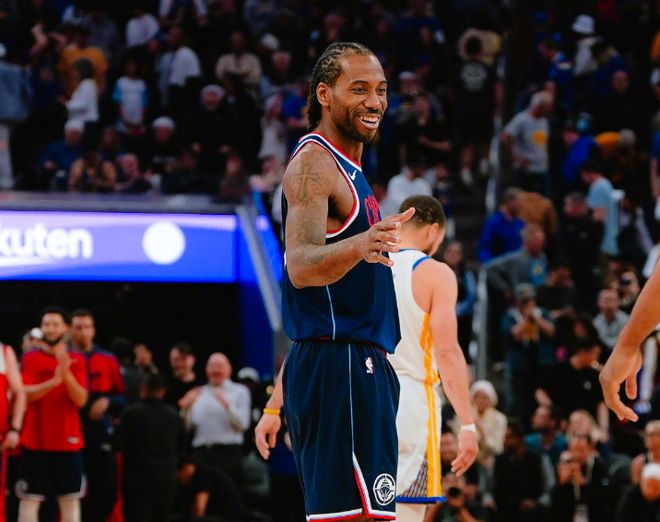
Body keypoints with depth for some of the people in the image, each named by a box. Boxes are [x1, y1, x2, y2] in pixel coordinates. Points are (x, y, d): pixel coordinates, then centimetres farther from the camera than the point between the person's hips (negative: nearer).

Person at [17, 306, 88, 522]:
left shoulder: (76, 361, 5)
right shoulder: (30, 359, 2)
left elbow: (80, 399, -6)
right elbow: (25, 394, -11)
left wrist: (67, 374, -22)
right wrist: (54, 381, -26)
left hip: (68, 442, 1)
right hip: (34, 442, -1)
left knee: (70, 500, 4)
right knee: (29, 499, -1)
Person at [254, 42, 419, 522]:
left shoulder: (348, 172, 22)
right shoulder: (313, 164, -9)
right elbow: (299, 266, -24)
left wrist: (278, 403, 25)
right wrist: (358, 246, -46)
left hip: (359, 369, 10)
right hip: (342, 367, -10)